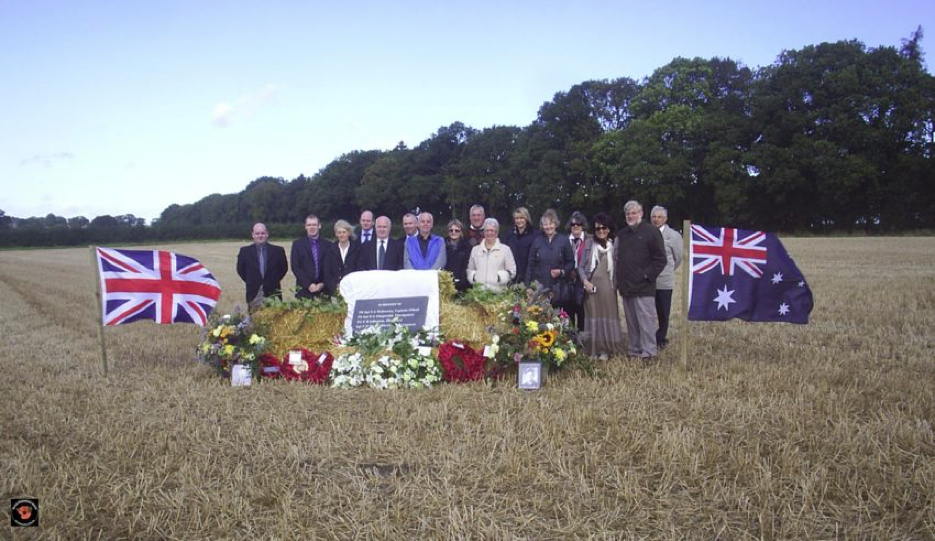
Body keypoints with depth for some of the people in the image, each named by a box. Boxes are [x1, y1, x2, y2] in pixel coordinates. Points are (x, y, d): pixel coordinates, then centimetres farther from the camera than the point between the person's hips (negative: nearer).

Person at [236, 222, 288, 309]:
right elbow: (240, 269, 13)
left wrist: (275, 281, 9)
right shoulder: (245, 251, 3)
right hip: (253, 294, 0)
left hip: (273, 293, 0)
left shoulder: (278, 251, 2)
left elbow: (284, 267, 12)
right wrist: (249, 282, 10)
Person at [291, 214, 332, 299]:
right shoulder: (297, 244, 7)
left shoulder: (327, 245, 10)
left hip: (323, 290, 1)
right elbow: (295, 267, 0)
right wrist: (308, 285, -8)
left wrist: (323, 284, -6)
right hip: (304, 289, -1)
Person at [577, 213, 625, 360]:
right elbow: (581, 266, 5)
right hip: (592, 286, 1)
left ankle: (606, 350, 12)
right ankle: (594, 350, 12)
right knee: (593, 317, 5)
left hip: (608, 286, -1)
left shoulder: (614, 244, 1)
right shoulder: (589, 243, 4)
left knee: (608, 317, 3)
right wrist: (585, 281, -9)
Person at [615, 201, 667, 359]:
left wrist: (648, 275, -11)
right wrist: (619, 278, 11)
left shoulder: (651, 232, -3)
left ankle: (648, 352, -1)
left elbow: (660, 259, -6)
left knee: (646, 320, -6)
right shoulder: (621, 233, 16)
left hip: (643, 286, -6)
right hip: (626, 286, 6)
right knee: (631, 321, 11)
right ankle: (633, 350, 18)